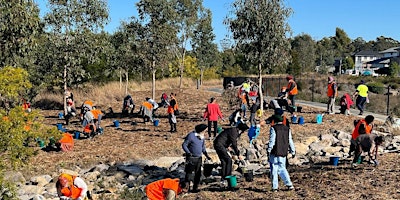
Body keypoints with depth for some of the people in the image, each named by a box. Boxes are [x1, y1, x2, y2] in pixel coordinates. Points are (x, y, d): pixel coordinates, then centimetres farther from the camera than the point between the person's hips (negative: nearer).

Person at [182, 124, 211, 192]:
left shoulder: (202, 136, 8)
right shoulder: (191, 136, -15)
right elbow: (184, 145, -12)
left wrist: (206, 155, 14)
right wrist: (188, 152, -25)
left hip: (199, 158, 7)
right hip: (191, 158, -7)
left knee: (198, 174, 7)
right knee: (188, 173, -1)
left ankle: (195, 188, 15)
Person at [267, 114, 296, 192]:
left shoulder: (273, 128, -7)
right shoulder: (287, 129, 8)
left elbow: (272, 140, -13)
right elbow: (290, 141, 11)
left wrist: (269, 150, -11)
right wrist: (293, 151, 18)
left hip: (275, 152, -5)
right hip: (283, 153, 5)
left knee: (274, 169, 3)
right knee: (282, 168, 16)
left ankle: (275, 187, 5)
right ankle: (289, 184, 9)